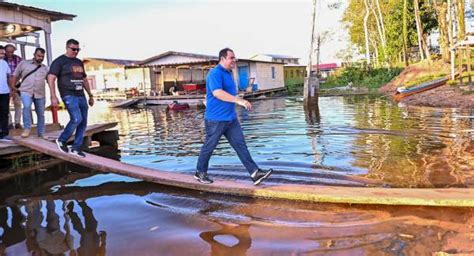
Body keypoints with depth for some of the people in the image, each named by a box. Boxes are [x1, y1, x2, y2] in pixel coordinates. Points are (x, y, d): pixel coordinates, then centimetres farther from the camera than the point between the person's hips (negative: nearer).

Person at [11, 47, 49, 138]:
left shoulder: (45, 68, 12)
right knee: (27, 106, -30)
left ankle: (41, 133, 22)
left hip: (40, 94, 3)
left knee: (41, 114, 8)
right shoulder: (23, 63, 6)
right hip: (26, 92, -3)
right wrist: (13, 87, 8)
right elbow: (15, 75, 11)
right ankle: (27, 128, -15)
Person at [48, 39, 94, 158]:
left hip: (81, 96, 7)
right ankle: (61, 140, 2)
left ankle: (76, 148, 10)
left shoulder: (79, 62, 19)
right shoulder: (59, 61, -2)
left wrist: (90, 95, 22)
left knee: (83, 122, 1)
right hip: (69, 95, -7)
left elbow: (84, 80, 25)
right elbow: (51, 78, -9)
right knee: (77, 119, -20)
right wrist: (53, 96, -18)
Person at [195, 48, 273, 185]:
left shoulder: (228, 73, 15)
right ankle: (200, 173, 23)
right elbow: (217, 93, -29)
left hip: (231, 118, 9)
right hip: (216, 119, -8)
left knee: (241, 145, 2)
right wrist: (239, 100, -31)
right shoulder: (215, 73, -15)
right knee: (209, 147, 5)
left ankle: (255, 173, 0)